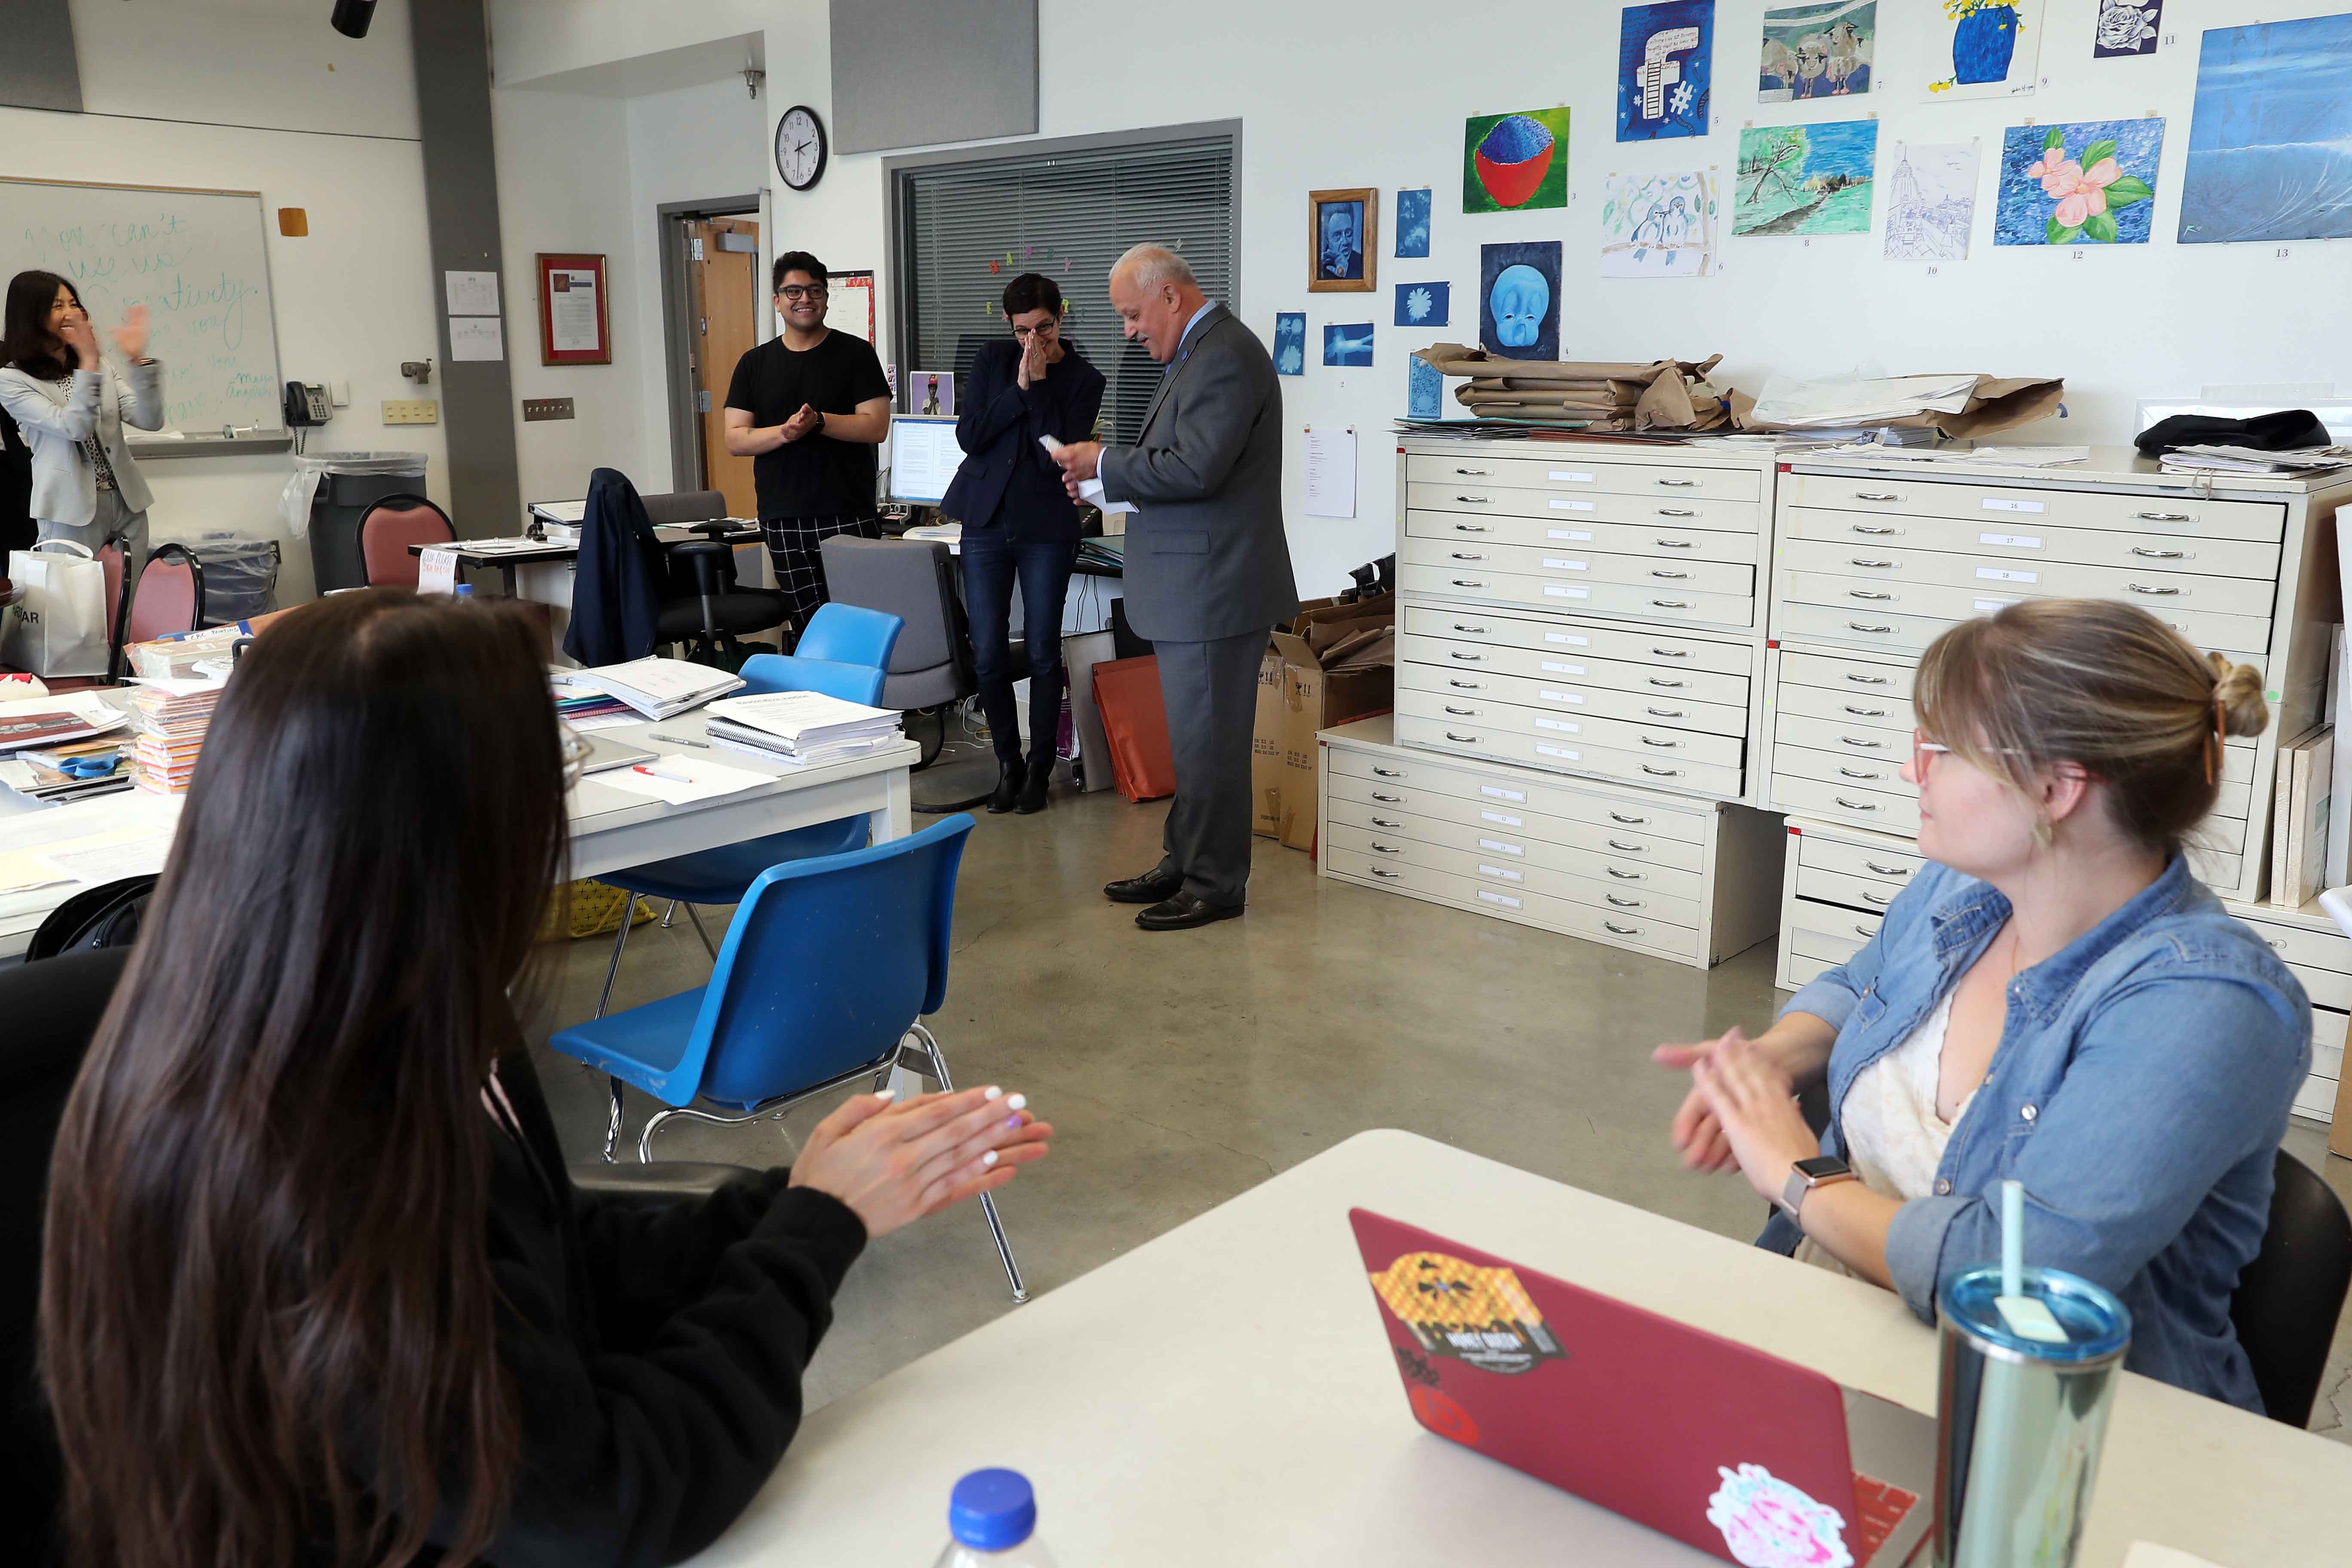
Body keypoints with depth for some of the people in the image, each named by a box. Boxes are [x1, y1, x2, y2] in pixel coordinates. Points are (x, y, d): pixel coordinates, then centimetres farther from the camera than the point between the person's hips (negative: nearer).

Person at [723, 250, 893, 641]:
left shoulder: (855, 354, 5)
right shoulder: (755, 364, 13)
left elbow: (876, 427, -4)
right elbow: (735, 439, 6)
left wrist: (818, 421, -18)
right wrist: (785, 432, -12)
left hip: (848, 517, -3)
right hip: (783, 521, 3)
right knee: (807, 627, 4)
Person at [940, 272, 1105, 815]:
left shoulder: (1083, 380, -2)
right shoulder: (992, 361, 5)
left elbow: (1059, 456, -14)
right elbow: (969, 435, -4)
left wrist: (1039, 384, -16)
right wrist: (1019, 388, -12)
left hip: (1047, 529, -2)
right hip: (986, 521, 2)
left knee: (1043, 652, 2)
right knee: (987, 654, 2)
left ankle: (1040, 768, 15)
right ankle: (1008, 762, 18)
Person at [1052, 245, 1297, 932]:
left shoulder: (1225, 357, -16)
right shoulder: (1202, 352, 17)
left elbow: (1195, 469, -25)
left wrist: (1105, 463, -14)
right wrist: (1105, 470, 6)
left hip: (1212, 588, -11)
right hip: (1189, 588, 11)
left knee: (1208, 742, -2)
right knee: (1195, 738, 17)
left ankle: (1216, 886, 8)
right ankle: (1185, 863, 28)